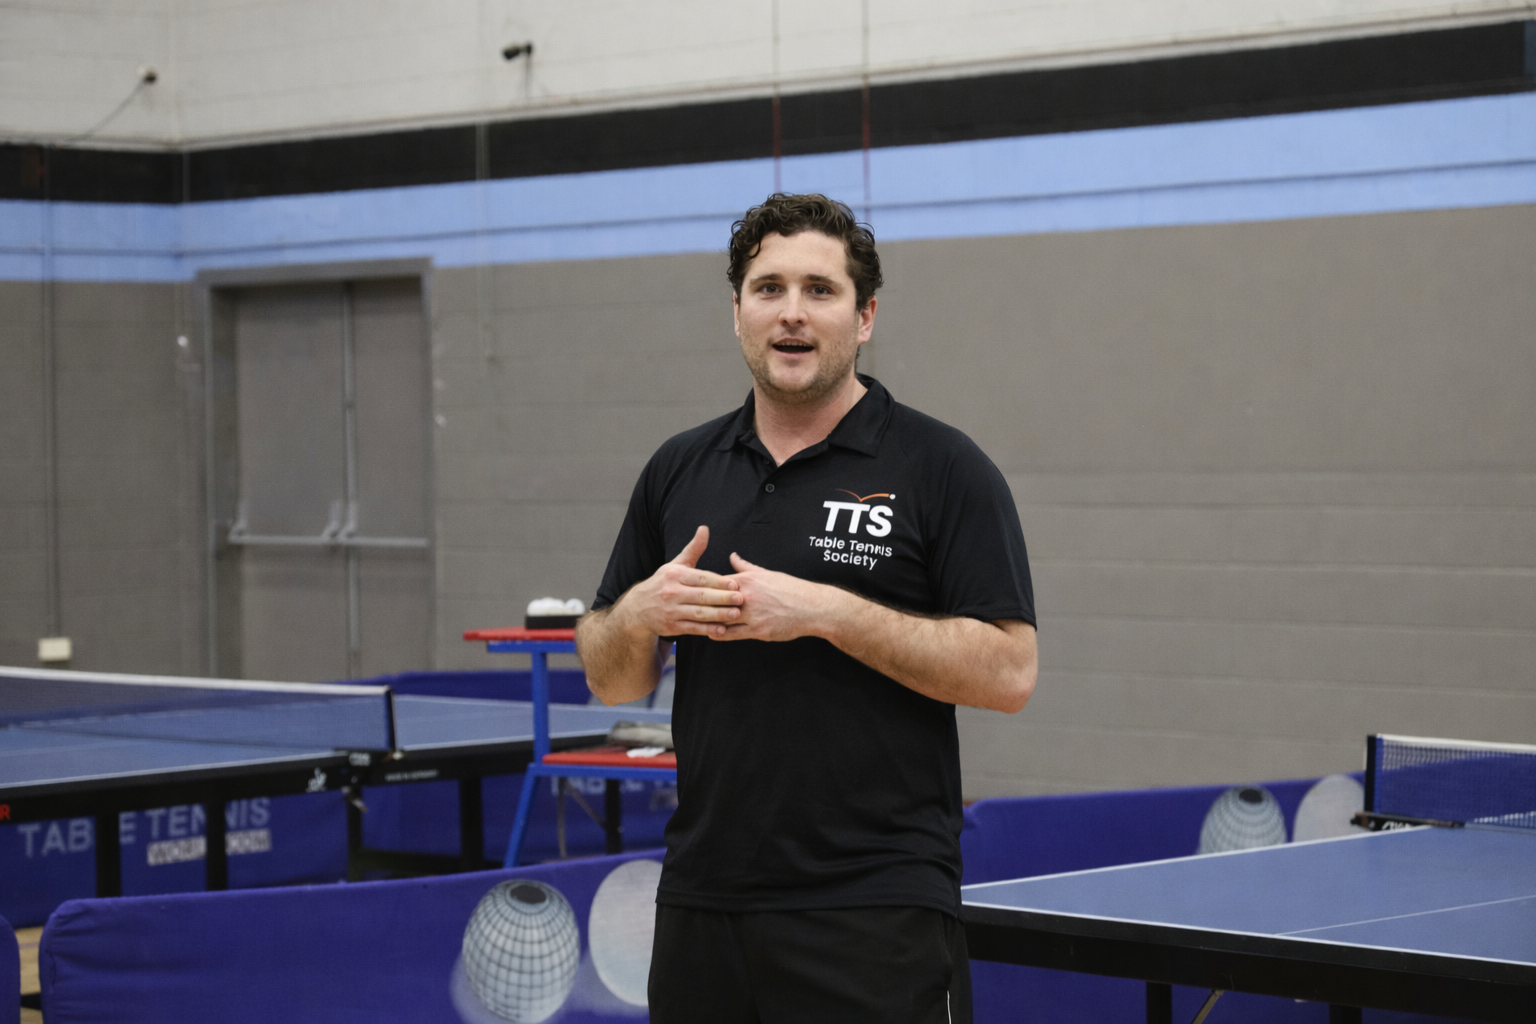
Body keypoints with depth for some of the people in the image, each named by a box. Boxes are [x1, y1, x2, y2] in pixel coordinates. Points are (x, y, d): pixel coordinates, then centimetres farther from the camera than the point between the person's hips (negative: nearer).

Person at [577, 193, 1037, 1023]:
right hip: (702, 903, 5)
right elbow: (610, 680, 15)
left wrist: (827, 612, -17)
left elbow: (1008, 672, -10)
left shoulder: (942, 469, -3)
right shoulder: (679, 471, 11)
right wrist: (639, 613, -7)